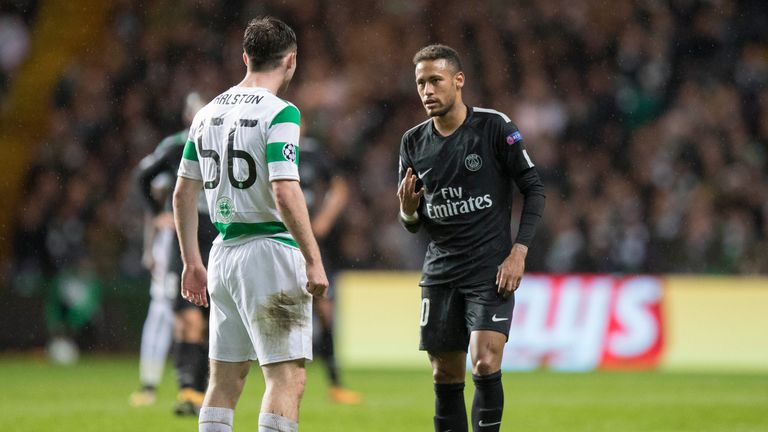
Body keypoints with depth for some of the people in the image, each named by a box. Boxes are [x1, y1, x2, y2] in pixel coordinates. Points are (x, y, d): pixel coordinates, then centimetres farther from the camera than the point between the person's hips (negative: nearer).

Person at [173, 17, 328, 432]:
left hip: (224, 254, 7)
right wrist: (314, 261, -17)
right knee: (287, 377, -5)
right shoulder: (279, 114, -12)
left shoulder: (208, 113, 11)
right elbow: (285, 193, -21)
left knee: (225, 378, 12)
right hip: (269, 250, -7)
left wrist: (191, 262, 20)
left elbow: (183, 195, 14)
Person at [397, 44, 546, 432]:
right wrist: (408, 209, -10)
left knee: (485, 364, -18)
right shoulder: (413, 143, 7)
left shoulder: (495, 127, -6)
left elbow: (534, 189, -2)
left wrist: (518, 252, -12)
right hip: (440, 273, 4)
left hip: (491, 269, -4)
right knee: (446, 378, 4)